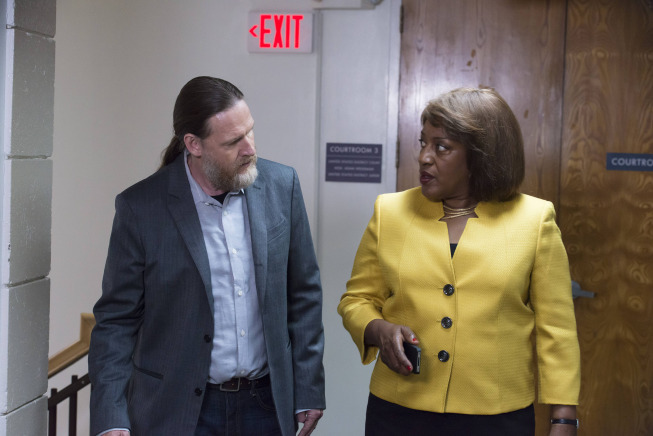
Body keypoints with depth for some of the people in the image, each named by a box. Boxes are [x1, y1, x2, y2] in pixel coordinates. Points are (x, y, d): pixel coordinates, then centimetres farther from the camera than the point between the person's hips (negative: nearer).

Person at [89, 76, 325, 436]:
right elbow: (116, 319, -5)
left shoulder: (282, 186, -3)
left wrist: (308, 391, 3)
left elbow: (304, 295, 4)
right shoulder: (140, 207, -10)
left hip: (266, 405, 3)